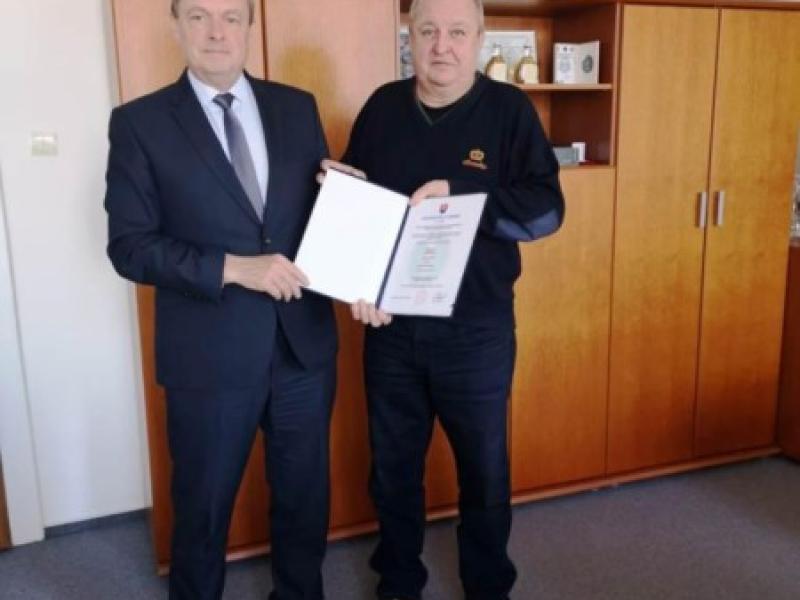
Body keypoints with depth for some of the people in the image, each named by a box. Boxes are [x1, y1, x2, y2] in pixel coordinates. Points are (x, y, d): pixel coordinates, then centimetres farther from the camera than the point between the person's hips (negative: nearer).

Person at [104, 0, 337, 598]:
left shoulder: (297, 107, 6)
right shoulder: (139, 122, -4)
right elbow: (129, 246, -9)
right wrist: (232, 267, -20)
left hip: (304, 341, 3)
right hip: (209, 354, -3)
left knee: (305, 494, 19)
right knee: (203, 506, 15)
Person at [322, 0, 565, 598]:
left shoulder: (509, 109, -6)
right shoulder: (382, 107, 2)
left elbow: (547, 208, -13)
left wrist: (457, 194, -25)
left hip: (477, 328, -2)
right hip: (391, 324, 3)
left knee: (484, 468, 14)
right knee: (393, 465, 17)